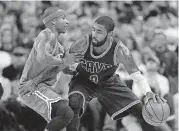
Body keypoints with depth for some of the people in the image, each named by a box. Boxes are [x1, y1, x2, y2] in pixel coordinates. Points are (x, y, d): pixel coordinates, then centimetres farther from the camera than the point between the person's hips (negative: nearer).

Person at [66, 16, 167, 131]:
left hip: (109, 83, 1)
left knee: (143, 111, -6)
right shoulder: (83, 43, -28)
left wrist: (148, 93, -50)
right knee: (74, 104, -34)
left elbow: (137, 76, -31)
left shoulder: (119, 50, -29)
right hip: (83, 82, -1)